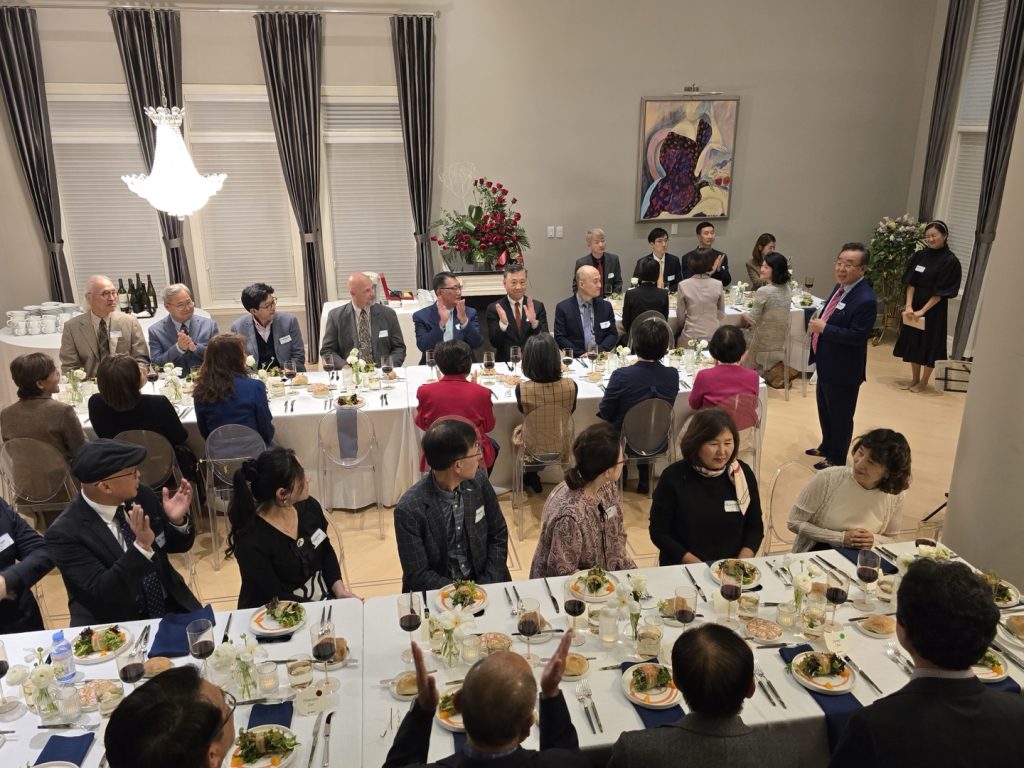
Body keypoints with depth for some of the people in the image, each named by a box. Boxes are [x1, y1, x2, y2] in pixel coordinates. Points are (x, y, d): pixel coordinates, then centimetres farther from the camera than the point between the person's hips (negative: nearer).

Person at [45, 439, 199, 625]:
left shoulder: (141, 496, -2)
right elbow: (101, 593, -20)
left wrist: (178, 521, -11)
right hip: (113, 627, -3)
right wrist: (141, 546, -31)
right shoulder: (65, 532, -14)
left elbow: (178, 545, 9)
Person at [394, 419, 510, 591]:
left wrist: (486, 587, -9)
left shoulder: (479, 482, -7)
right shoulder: (409, 509, -19)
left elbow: (498, 536, 2)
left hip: (482, 583, 2)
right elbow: (418, 576, -13)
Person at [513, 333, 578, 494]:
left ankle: (530, 476, 44)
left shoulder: (522, 389, -26)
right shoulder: (570, 385, -21)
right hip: (563, 448, 3)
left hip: (534, 450, -2)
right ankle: (532, 477, 46)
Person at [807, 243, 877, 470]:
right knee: (825, 411, 26)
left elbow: (857, 336, -29)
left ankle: (836, 459, 27)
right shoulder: (840, 287, 3)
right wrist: (817, 322, 1)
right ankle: (826, 447, 46)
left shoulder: (865, 300, -26)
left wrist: (824, 328, -25)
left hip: (843, 370, -9)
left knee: (840, 417, 10)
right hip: (826, 364, 9)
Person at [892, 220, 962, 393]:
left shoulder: (950, 261, -11)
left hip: (934, 310, -5)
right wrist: (909, 306, -11)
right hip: (914, 307, 5)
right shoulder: (919, 256, 2)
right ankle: (914, 379, 25)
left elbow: (941, 292, -13)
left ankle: (924, 382, 17)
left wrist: (922, 311, -17)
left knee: (929, 344, 4)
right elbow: (911, 283, 0)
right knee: (913, 342, 11)